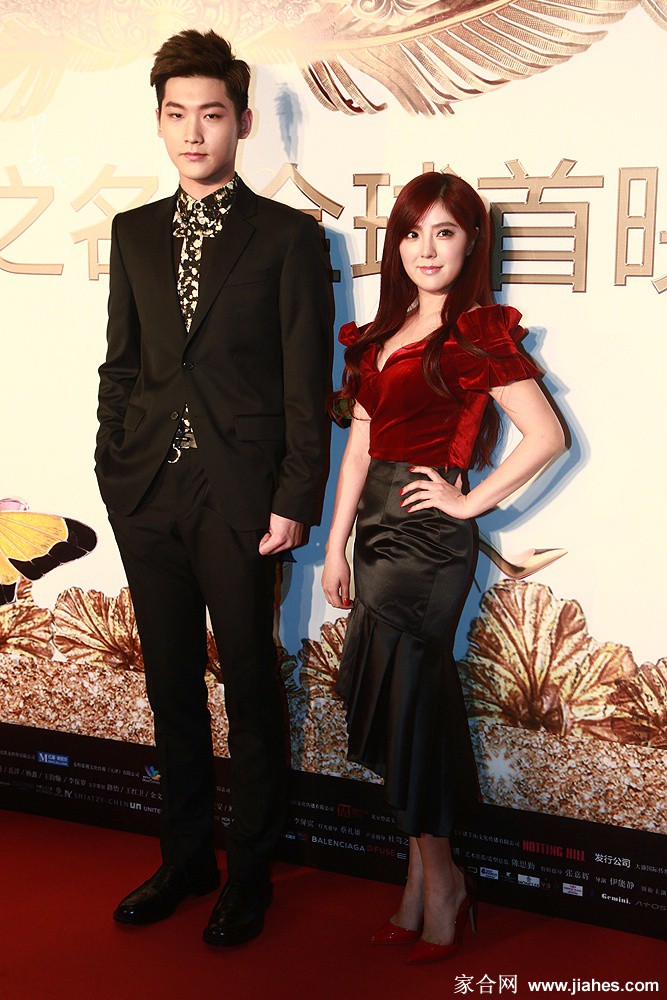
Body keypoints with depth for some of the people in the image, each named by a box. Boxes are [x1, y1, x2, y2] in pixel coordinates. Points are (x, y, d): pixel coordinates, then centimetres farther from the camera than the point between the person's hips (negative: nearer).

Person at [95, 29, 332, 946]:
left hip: (238, 494, -4)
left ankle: (249, 873, 21)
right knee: (172, 687, 13)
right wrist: (115, 473, 7)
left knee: (251, 688, 5)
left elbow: (307, 385, -5)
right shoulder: (134, 234, 13)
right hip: (149, 492, 5)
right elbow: (121, 365, 14)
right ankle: (185, 859, 29)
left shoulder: (288, 237, -1)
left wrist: (295, 501, -11)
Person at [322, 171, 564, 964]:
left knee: (408, 703, -1)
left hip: (429, 540, -7)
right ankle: (427, 882, 22)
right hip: (378, 533, 7)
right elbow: (359, 447, 12)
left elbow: (546, 435, -15)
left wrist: (470, 501, -10)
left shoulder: (478, 335, -8)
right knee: (403, 703, 10)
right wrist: (336, 545, 9)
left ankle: (436, 884, 17)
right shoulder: (386, 334, 13)